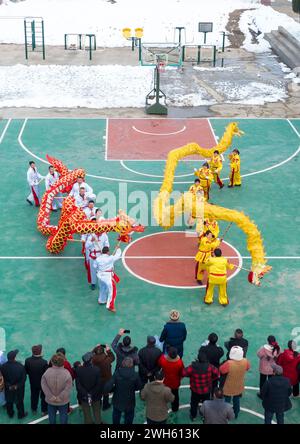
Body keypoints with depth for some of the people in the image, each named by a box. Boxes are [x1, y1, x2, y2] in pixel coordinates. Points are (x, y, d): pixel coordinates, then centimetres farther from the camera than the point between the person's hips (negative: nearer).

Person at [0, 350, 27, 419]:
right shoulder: (20, 366, -31)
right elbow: (24, 378, -19)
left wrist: (8, 385, 3)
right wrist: (17, 386, -3)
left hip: (8, 388, 2)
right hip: (18, 389, -2)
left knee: (9, 401, 26)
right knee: (19, 401, 22)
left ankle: (10, 414, 47)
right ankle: (21, 415, 41)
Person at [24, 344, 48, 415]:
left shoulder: (27, 361, -23)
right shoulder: (44, 362, -34)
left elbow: (26, 371, -10)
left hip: (33, 383, 3)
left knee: (34, 396, 26)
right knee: (43, 397, 21)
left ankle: (34, 409, 44)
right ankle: (44, 410, 37)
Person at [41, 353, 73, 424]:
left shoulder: (47, 372, -18)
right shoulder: (66, 373, -24)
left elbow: (44, 385, -17)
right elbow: (68, 388, -24)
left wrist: (51, 396, -16)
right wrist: (60, 397, -18)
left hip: (50, 400, 2)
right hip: (63, 401, -2)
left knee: (52, 415, 23)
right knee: (63, 415, 20)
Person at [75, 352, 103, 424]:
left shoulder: (78, 370, -19)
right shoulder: (97, 370, -22)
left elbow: (78, 385, -17)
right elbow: (99, 385, -19)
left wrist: (85, 394, -14)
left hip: (83, 397, 1)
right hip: (96, 397, -1)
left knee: (87, 414, 19)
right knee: (97, 413, 21)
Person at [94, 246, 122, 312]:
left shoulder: (98, 259, -5)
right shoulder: (110, 258, -21)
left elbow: (95, 266, 9)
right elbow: (118, 255, -7)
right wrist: (118, 249, 11)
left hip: (100, 275, 7)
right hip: (108, 277, -7)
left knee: (102, 288, 29)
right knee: (112, 290, 1)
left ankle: (101, 300, 48)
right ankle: (110, 306, -2)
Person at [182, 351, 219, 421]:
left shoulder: (193, 367, -30)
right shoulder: (209, 367, -26)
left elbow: (183, 373, -23)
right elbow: (216, 373, -12)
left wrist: (191, 375, -3)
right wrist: (212, 379, 7)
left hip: (195, 390, -1)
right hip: (206, 390, 1)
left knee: (194, 403, 25)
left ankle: (193, 416, 44)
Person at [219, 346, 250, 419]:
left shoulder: (229, 363, -37)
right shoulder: (245, 361, -24)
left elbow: (221, 370, -19)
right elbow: (248, 368, -2)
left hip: (229, 387, -3)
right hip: (239, 387, 3)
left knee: (227, 400, 20)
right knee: (236, 399, 27)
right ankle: (236, 414, 45)